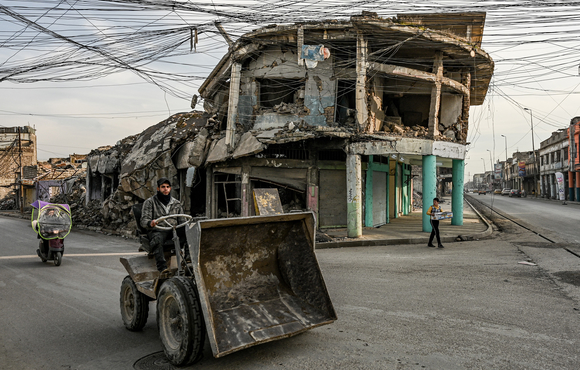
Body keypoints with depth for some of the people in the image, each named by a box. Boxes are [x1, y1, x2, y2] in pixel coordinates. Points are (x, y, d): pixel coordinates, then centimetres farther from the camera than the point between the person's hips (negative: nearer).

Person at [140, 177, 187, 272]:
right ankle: (162, 268, -47)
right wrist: (150, 223, -28)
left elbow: (182, 221, 18)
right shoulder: (149, 202, 9)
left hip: (173, 230, 3)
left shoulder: (176, 203, 20)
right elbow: (143, 220, -2)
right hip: (157, 231, -3)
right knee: (157, 240, -39)